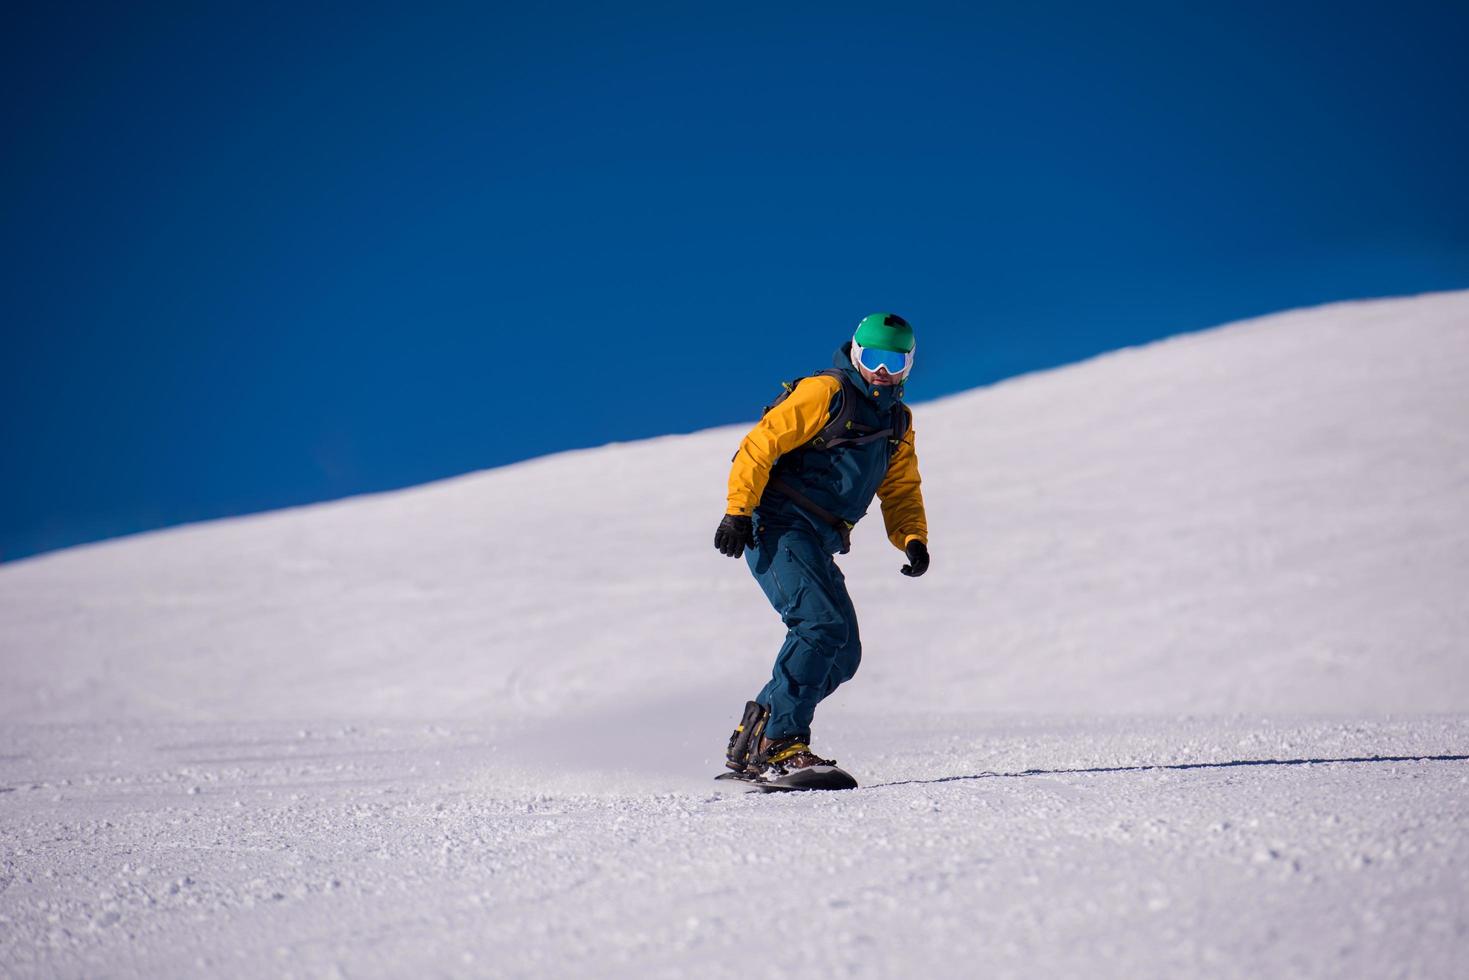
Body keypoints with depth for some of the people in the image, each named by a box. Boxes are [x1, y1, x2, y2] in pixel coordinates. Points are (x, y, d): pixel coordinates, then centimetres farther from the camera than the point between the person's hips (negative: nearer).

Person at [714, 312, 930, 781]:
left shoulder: (898, 422, 19)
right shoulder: (825, 393, -5)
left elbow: (900, 493, 22)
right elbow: (759, 446, -10)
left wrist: (912, 539, 2)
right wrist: (738, 511, -20)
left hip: (817, 547, 8)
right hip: (779, 528, -8)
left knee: (843, 655, 3)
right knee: (822, 625, -25)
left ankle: (750, 741, 9)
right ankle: (778, 746, -25)